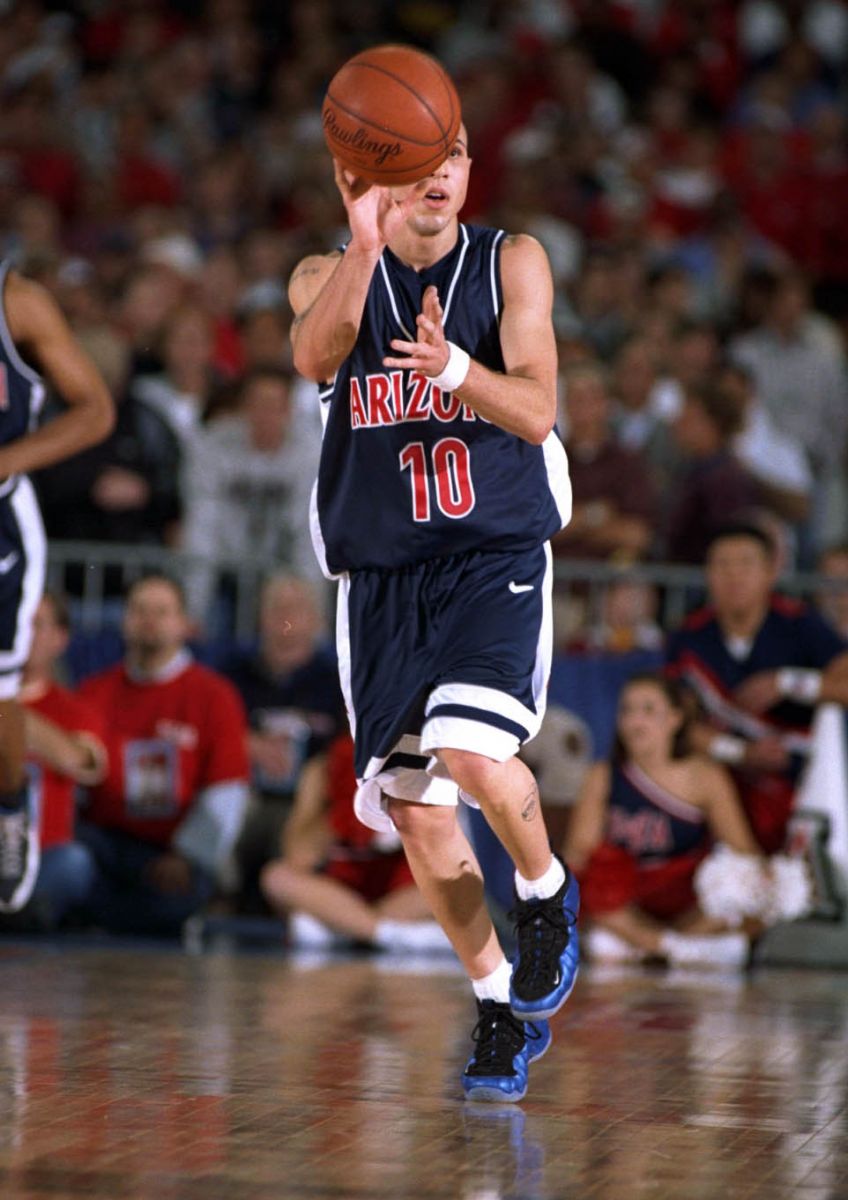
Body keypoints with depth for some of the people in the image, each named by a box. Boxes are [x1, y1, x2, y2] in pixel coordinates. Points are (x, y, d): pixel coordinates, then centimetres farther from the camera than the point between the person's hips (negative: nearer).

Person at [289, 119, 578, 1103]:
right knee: (415, 813, 2)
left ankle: (547, 893, 6)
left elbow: (534, 409, -14)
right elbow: (315, 356, -22)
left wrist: (451, 367, -35)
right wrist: (365, 247, -40)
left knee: (471, 751, -25)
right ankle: (503, 1008, 22)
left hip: (498, 561, -2)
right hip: (382, 579, 3)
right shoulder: (327, 277, 2)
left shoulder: (512, 264, -1)